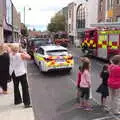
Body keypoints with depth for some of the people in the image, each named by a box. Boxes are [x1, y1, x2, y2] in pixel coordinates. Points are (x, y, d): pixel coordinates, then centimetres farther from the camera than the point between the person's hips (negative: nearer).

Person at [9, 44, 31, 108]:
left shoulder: (10, 55, -4)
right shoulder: (21, 55, -18)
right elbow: (29, 57, -6)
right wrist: (24, 53, 3)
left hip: (13, 73, 6)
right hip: (21, 73, -5)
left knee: (16, 86, 19)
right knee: (25, 87, 2)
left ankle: (17, 100, 32)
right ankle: (26, 103, 3)